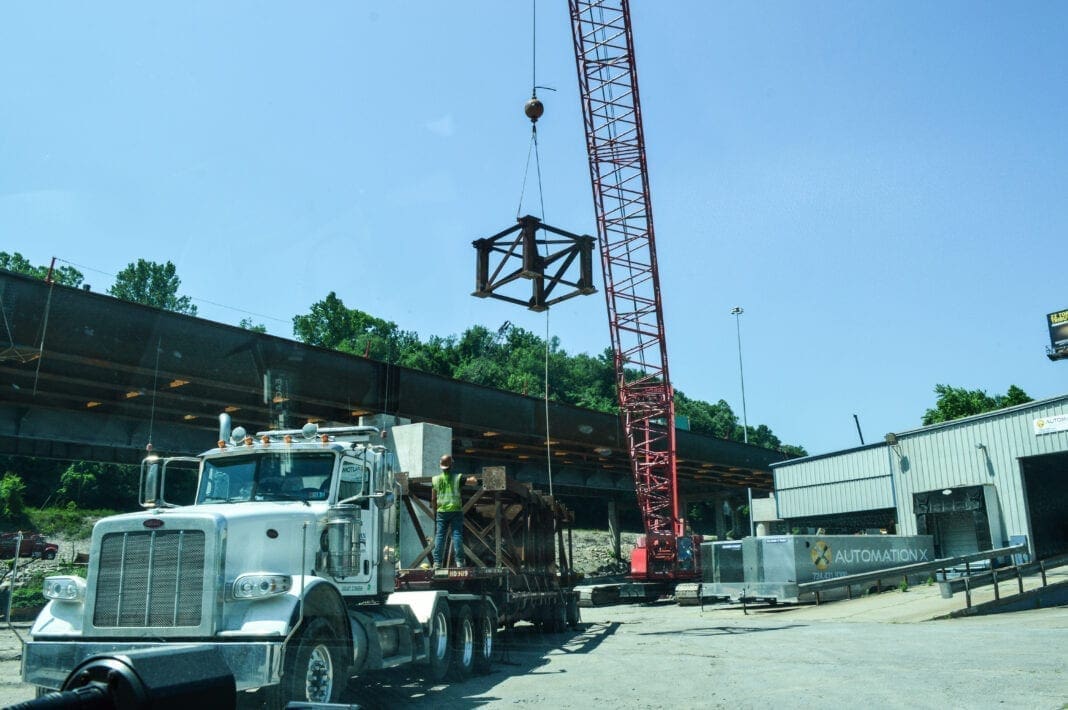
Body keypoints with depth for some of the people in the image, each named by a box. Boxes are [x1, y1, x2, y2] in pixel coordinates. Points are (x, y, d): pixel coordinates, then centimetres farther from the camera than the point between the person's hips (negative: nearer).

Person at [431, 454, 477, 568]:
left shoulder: (435, 479, 4)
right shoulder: (458, 478, -3)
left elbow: (433, 499, 7)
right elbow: (474, 481, -6)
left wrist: (434, 512, 17)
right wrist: (472, 478, 18)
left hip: (441, 511, 2)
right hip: (456, 511, -2)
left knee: (439, 536, 3)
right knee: (457, 535, -1)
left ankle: (437, 562, -2)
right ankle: (459, 561, -5)